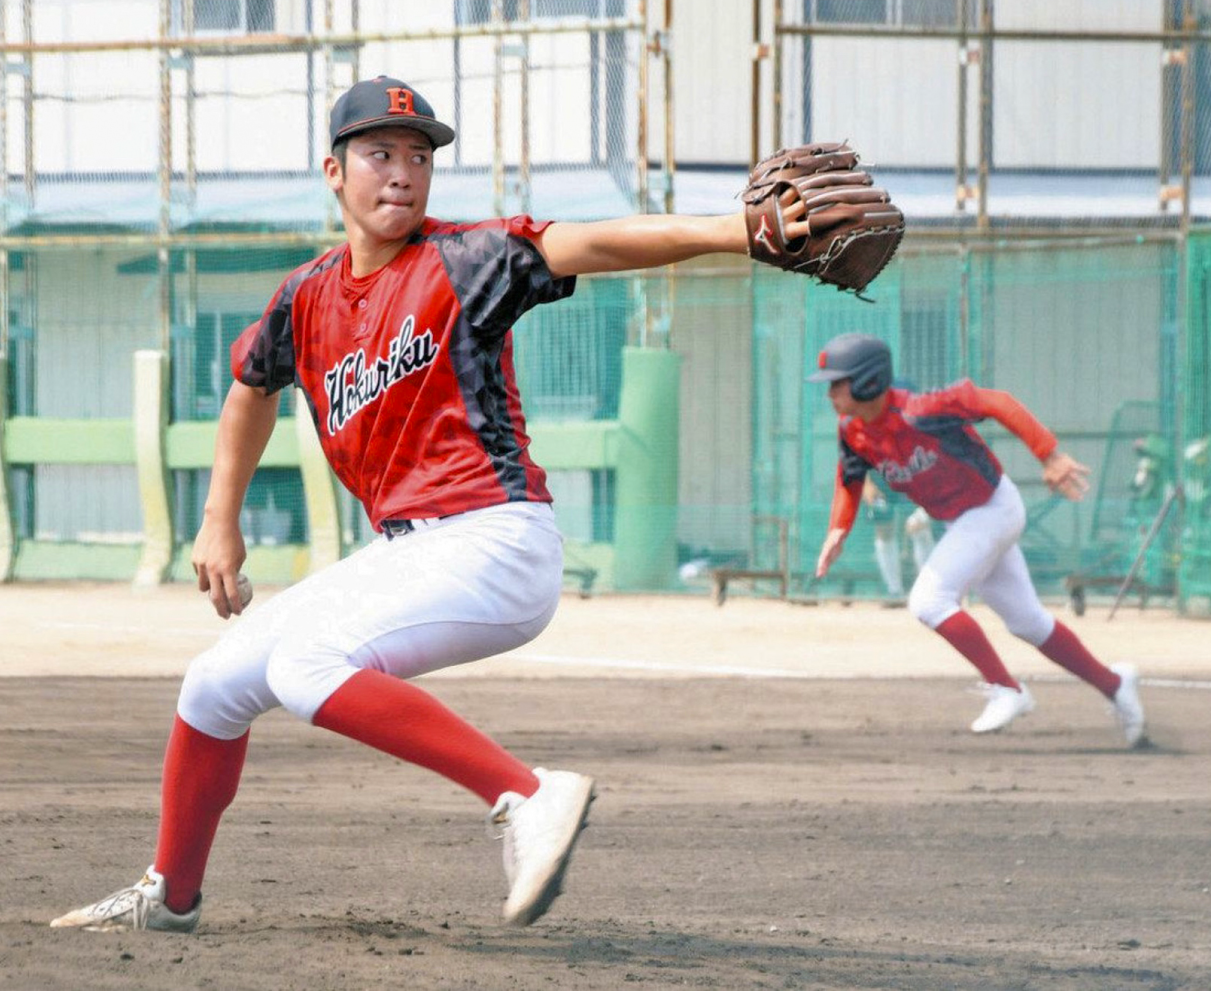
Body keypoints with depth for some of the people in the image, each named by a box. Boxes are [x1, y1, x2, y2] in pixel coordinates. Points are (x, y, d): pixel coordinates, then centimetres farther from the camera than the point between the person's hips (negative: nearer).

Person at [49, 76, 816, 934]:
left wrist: (736, 234, -39)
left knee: (303, 664, -28)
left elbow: (584, 247, -25)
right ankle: (170, 896, 31)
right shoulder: (309, 299, 10)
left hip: (495, 543, -8)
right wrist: (221, 524, 28)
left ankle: (529, 796, -35)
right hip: (402, 554, 8)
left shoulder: (461, 264, -9)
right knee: (218, 682, 12)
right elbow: (253, 386, 31)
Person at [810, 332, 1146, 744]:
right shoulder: (852, 430, -8)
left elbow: (997, 402, -29)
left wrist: (1050, 456, -33)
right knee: (1026, 620, 15)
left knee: (929, 601, -20)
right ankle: (1114, 684, 30)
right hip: (961, 522, 8)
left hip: (993, 507, -8)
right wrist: (838, 531, -9)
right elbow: (850, 478, 9)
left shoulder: (918, 413, -31)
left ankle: (1006, 691, -10)